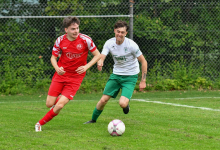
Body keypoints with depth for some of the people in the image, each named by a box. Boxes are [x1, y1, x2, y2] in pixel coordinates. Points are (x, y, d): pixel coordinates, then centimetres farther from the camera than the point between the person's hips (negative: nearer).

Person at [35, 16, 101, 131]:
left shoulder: (85, 40, -13)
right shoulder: (60, 40, -7)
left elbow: (97, 55, -3)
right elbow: (53, 57, 5)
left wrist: (86, 67, -17)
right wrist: (57, 68, -16)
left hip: (75, 77, -2)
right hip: (61, 74, 2)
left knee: (59, 106, -14)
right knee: (49, 104, 1)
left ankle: (40, 123, 8)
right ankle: (59, 98, 38)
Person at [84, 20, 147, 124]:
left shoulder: (131, 45, -19)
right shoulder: (109, 43, -8)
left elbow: (143, 62, -11)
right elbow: (101, 57, -17)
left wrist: (143, 81, -11)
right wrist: (100, 62, -43)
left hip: (130, 77, -4)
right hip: (116, 74, 4)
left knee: (122, 103, -22)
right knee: (103, 100, -1)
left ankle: (126, 103, 16)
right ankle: (93, 119, 23)